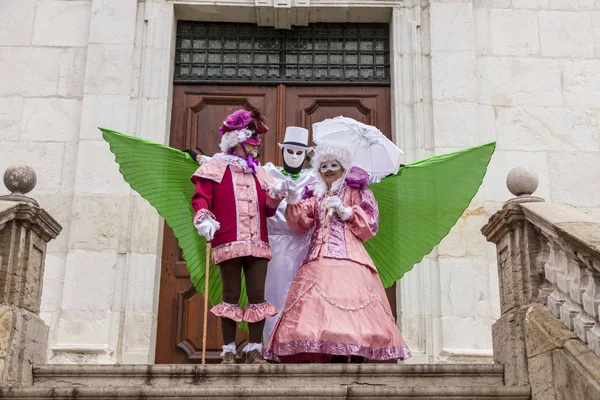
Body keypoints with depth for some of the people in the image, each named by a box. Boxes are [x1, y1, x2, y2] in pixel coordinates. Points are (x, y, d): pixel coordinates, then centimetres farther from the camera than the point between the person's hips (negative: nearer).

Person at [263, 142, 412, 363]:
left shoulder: (355, 191, 12)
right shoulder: (314, 195, 22)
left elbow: (369, 223, 5)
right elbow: (301, 223, 9)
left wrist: (345, 211, -5)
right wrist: (294, 202, -7)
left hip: (348, 257, -4)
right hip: (319, 258, 4)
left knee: (350, 301, -17)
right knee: (321, 304, -9)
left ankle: (356, 357, -17)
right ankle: (336, 357, -8)